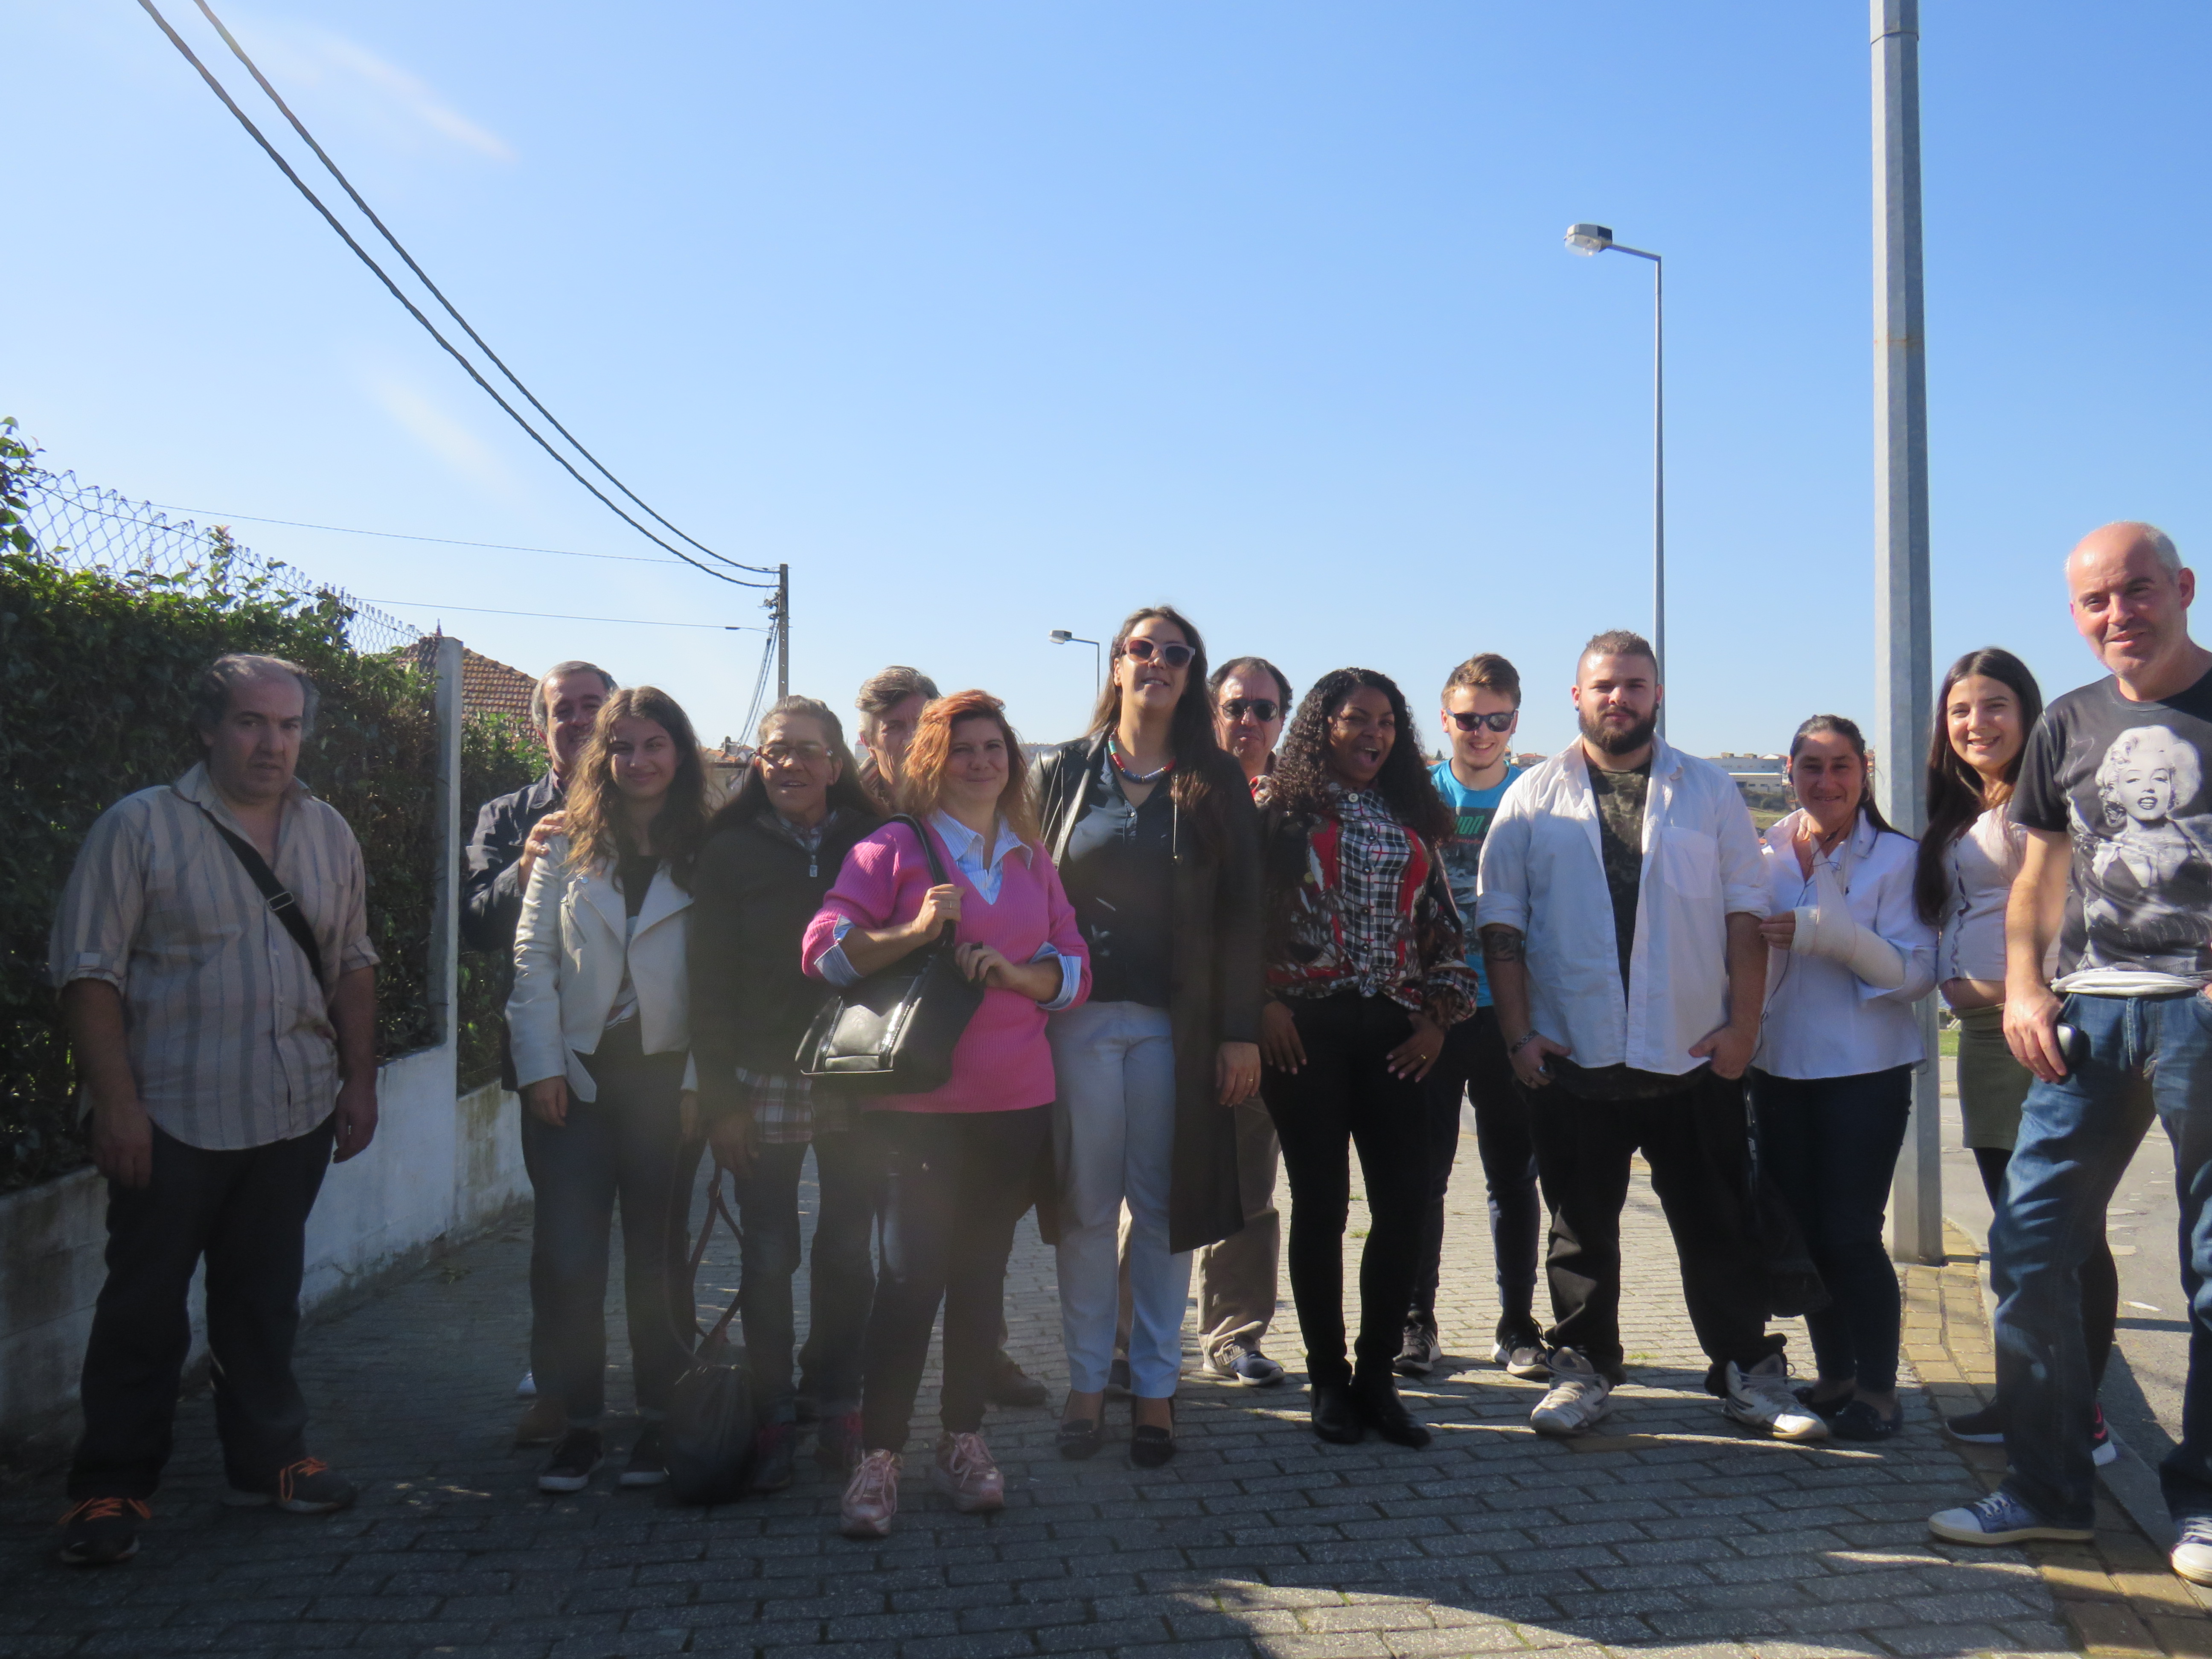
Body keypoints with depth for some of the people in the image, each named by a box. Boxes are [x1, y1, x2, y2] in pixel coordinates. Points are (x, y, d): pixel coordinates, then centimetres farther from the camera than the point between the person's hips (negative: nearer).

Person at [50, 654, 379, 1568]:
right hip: (174, 1116, -4)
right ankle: (110, 1490, 15)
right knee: (144, 1306, 3)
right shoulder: (140, 827, -5)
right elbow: (89, 972, -8)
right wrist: (116, 1104, -13)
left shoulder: (327, 834, 9)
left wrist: (359, 1083, 9)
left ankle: (269, 1459, 27)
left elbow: (351, 967, 15)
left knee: (266, 1297, 15)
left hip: (295, 1114, 4)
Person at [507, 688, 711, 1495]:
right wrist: (542, 1065, -5)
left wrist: (700, 1078, -7)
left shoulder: (707, 855, 2)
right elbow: (533, 956, 3)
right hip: (574, 1076, 1)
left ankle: (660, 1422, 20)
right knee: (567, 1256, 0)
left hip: (663, 1078, -1)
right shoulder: (567, 844, 6)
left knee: (657, 1254, 7)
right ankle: (577, 1422, 12)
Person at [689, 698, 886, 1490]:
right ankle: (773, 1420, 16)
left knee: (847, 1254, 7)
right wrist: (721, 1097, -6)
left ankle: (840, 1411, 20)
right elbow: (710, 981, 0)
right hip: (765, 1085, -1)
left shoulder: (869, 845, 5)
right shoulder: (729, 852, 2)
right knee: (768, 1259, 4)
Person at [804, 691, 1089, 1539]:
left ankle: (964, 1443, 21)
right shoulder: (894, 847, 2)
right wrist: (912, 934, -19)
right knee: (911, 1271, -8)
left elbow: (1075, 966, 11)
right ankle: (878, 1459, 2)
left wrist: (1016, 972, -8)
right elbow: (822, 948, -5)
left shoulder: (1033, 859, 15)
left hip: (1016, 1098, 4)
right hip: (918, 1097, -4)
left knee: (981, 1271, 10)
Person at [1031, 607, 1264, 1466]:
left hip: (1177, 1025, 0)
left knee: (1163, 1204, 5)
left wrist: (1241, 1032, -2)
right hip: (1079, 1017, 0)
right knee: (1086, 1206, 4)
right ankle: (1086, 1380, 16)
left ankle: (1154, 1386, 16)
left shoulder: (1217, 784, 6)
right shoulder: (1061, 772, 7)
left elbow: (1240, 913, 3)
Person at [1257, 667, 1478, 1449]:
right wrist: (1264, 1003, -11)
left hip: (1392, 1028, 4)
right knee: (1321, 1201, 0)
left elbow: (1442, 928, 17)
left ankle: (1377, 1375, 12)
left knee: (1406, 1199, -2)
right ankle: (1328, 1379, 13)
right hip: (1307, 1026, -4)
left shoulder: (1411, 823, 15)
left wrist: (1437, 1016, 7)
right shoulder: (1286, 814, 2)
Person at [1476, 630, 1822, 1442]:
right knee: (1581, 1226, 9)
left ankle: (1749, 1372, 19)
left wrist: (1743, 1025, -3)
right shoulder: (1535, 798, 6)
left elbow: (1746, 915, 6)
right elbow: (1500, 922, 4)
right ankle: (1583, 1368, 22)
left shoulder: (1709, 791, 9)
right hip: (1573, 1060, 0)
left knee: (1719, 1225, 7)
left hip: (1695, 1057, 0)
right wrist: (1519, 1033, -4)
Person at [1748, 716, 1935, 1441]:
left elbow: (1916, 970, -13)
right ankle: (1834, 1377, 25)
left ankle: (1877, 1390, 10)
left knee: (1851, 1233, -5)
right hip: (1780, 1068, 5)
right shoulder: (1767, 854, 7)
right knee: (1801, 1232, 10)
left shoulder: (1898, 857, -5)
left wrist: (1824, 932, -23)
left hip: (1866, 1070, -5)